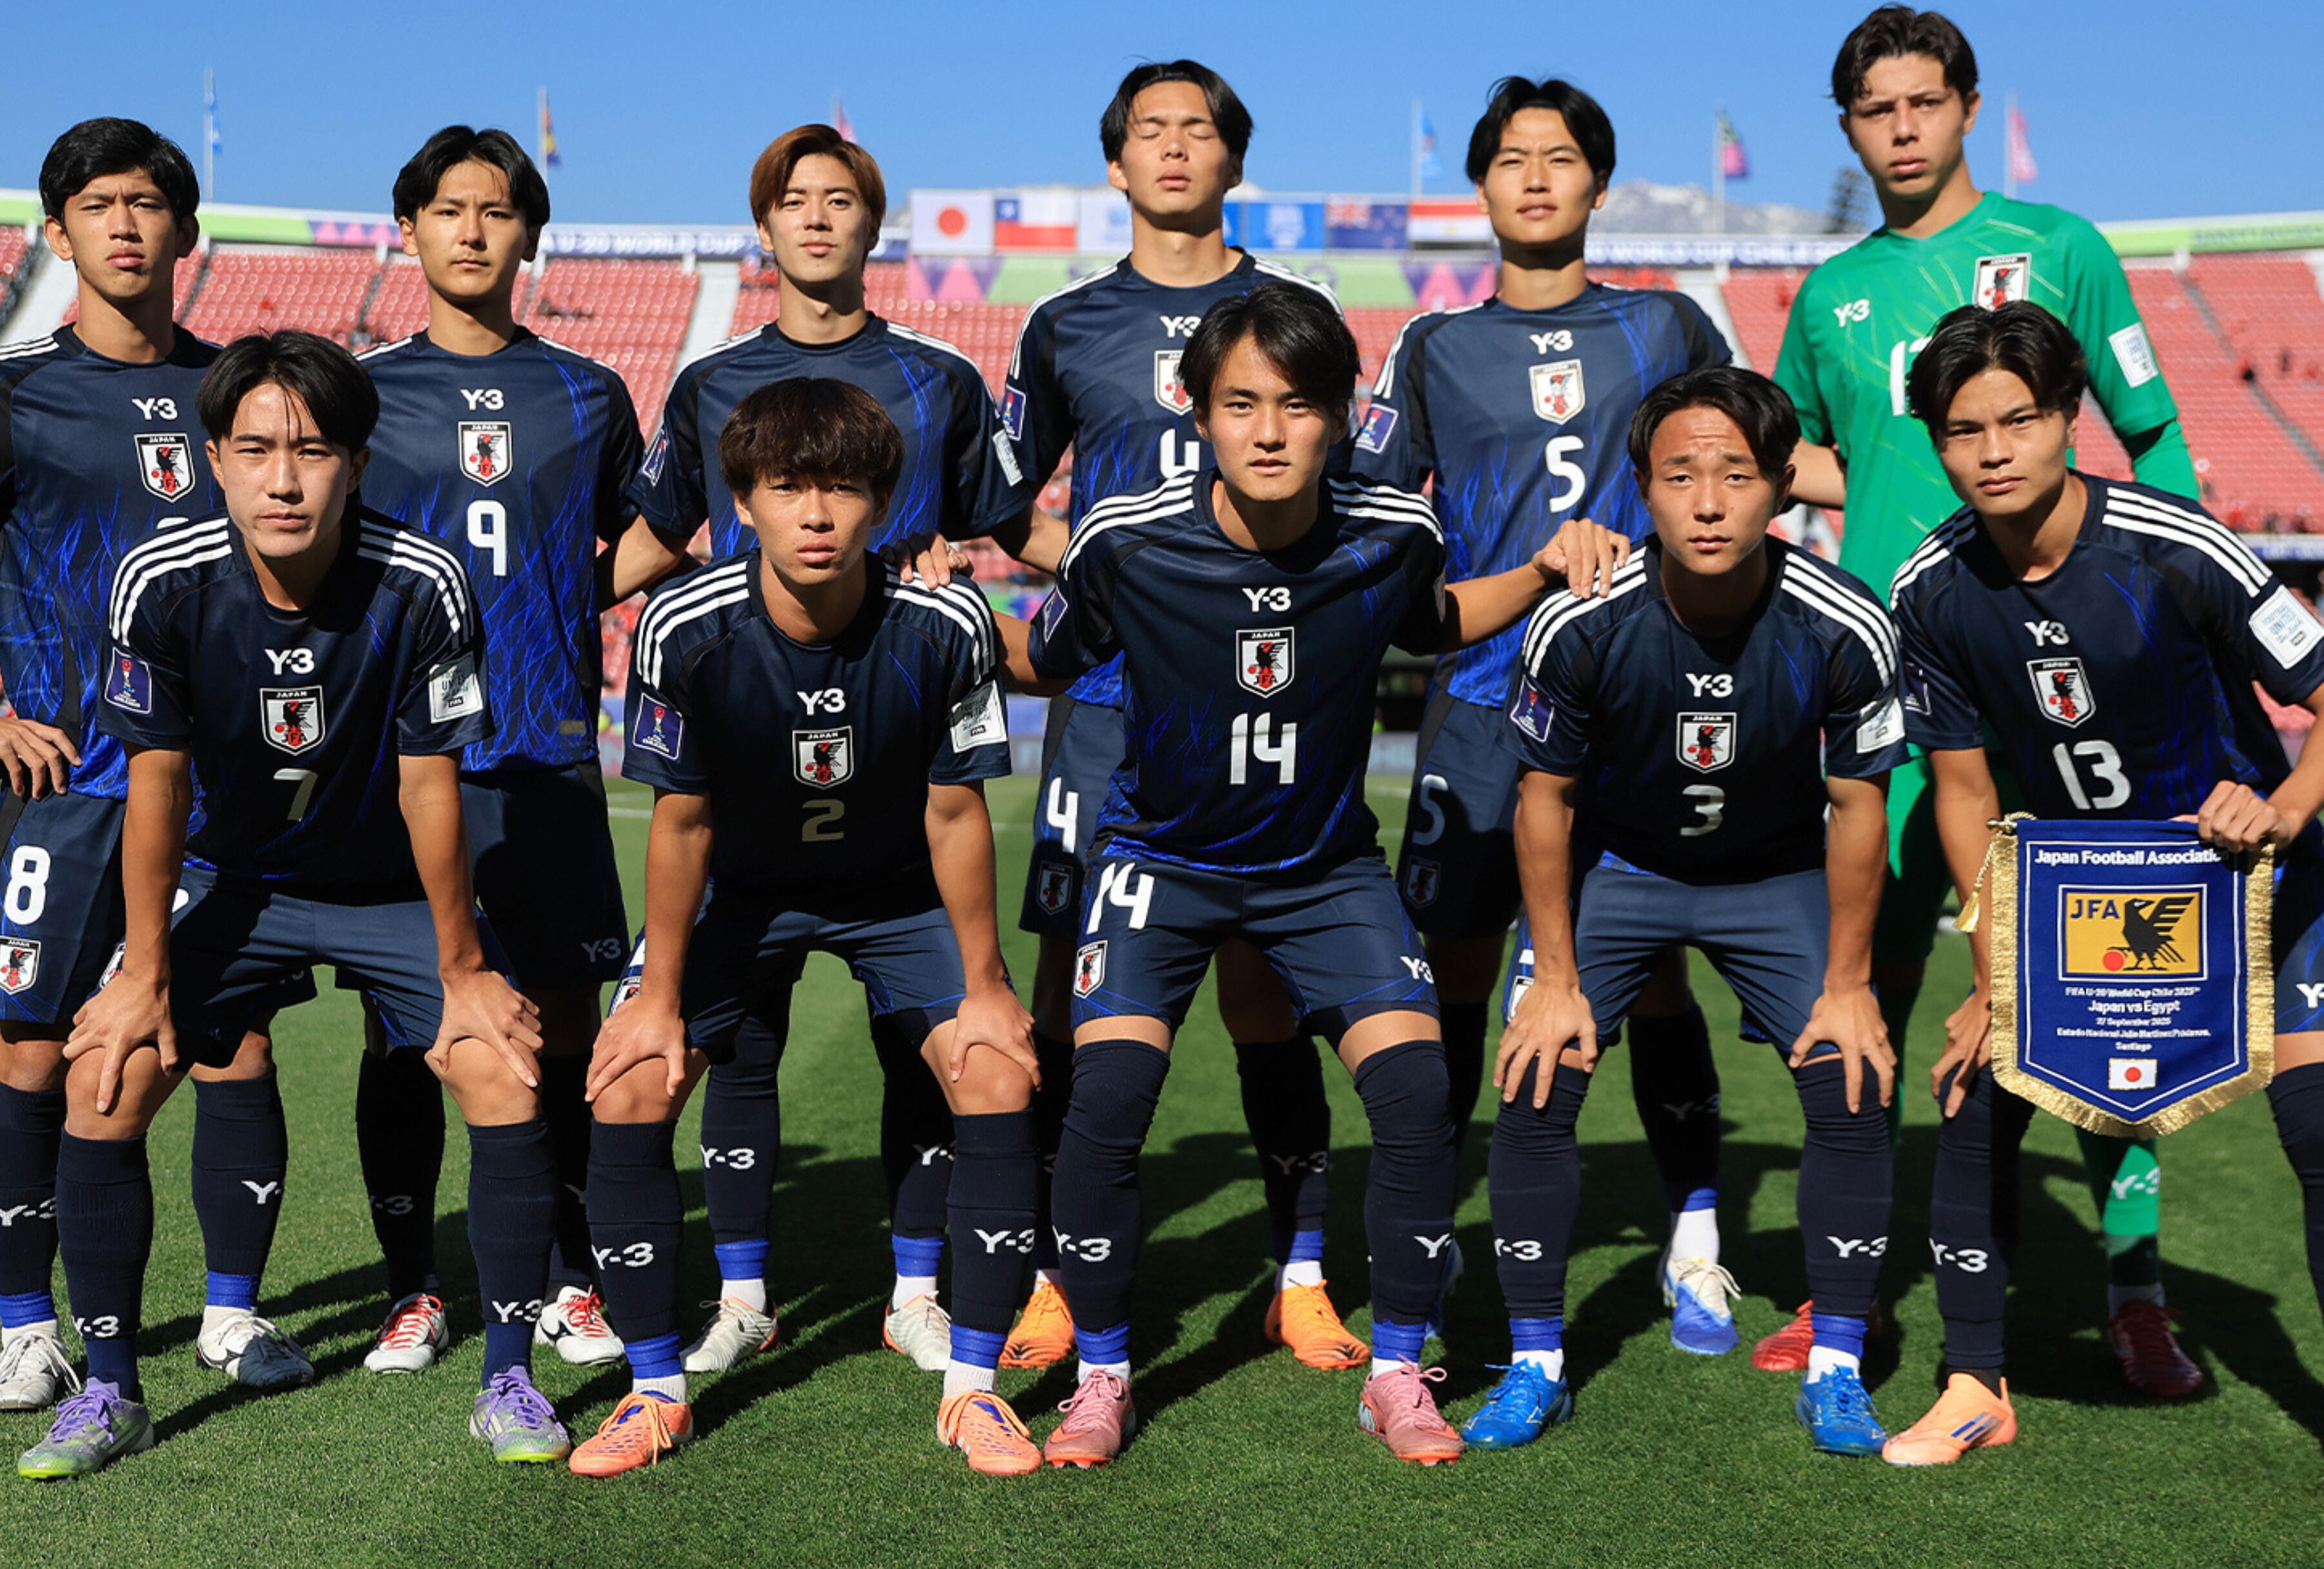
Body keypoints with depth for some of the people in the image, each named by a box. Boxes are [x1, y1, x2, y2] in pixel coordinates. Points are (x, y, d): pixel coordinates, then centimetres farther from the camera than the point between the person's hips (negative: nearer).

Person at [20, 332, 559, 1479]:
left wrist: (463, 971, -10)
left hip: (393, 890, -1)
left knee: (507, 1075, -18)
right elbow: (157, 785, -12)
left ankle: (507, 1382, -2)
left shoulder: (421, 587, -25)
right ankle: (109, 1394, 5)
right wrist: (145, 977, -9)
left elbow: (428, 788, -17)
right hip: (232, 883, 1)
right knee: (102, 1078, -12)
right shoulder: (161, 582, -21)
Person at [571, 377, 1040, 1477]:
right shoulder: (686, 629, -27)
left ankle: (972, 1387, 2)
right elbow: (681, 819, -15)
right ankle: (657, 1390, 6)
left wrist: (984, 987, -9)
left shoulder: (944, 627, -27)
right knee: (628, 1093, -13)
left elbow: (954, 813, -15)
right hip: (741, 887, 0)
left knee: (999, 1087, -15)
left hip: (900, 889, 0)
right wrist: (659, 999, -9)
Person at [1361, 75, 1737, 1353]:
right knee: (1457, 971, 1)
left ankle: (1695, 1247, 13)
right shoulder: (1435, 347, 9)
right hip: (1479, 704, 0)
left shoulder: (1668, 328, 10)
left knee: (1654, 969, 1)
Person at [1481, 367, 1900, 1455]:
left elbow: (1856, 804, -11)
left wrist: (1848, 984, -8)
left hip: (1779, 874, 1)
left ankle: (1835, 1373, 6)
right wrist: (1556, 979, -10)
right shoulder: (1580, 625, -27)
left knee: (1853, 1087, -11)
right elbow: (1544, 796, -12)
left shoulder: (1844, 629, -26)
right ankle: (1536, 1366, 4)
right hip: (1614, 866, 0)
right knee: (1534, 1086, -12)